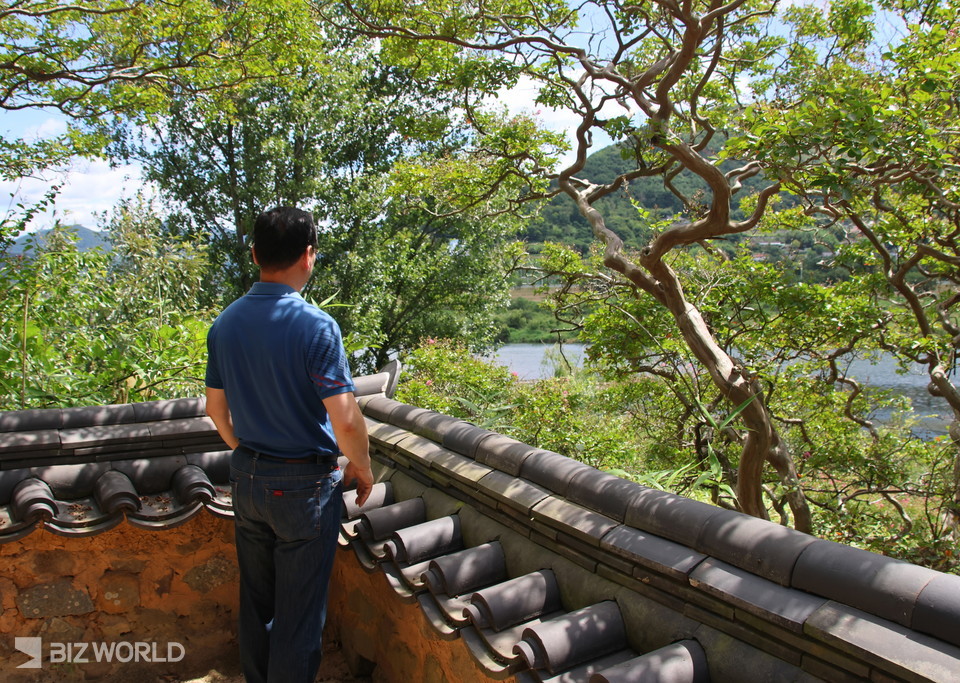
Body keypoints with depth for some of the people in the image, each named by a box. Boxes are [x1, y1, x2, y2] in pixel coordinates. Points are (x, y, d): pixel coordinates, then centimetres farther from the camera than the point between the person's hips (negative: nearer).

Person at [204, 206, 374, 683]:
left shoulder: (225, 324, -1)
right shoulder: (315, 326, -21)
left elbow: (216, 408, 9)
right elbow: (345, 420, -23)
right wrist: (362, 466, -5)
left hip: (247, 478, 7)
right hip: (304, 483, -6)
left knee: (255, 596, 22)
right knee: (298, 608, 9)